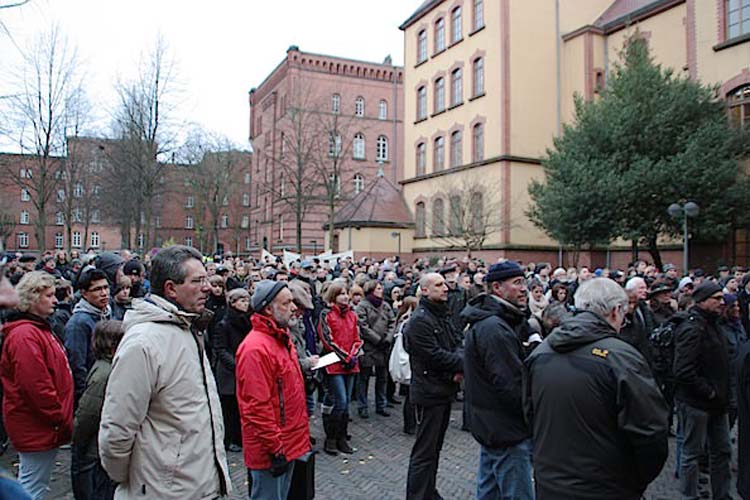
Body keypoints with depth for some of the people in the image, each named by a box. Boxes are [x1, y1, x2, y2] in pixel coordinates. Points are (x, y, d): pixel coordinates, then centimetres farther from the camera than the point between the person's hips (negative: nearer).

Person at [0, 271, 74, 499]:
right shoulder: (25, 335, -21)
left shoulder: (38, 328, 13)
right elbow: (36, 386, -25)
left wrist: (62, 417, 18)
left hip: (42, 424, 10)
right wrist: (60, 419, -17)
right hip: (37, 428, -10)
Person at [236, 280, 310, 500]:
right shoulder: (256, 348, -23)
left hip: (288, 443, 9)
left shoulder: (281, 338, 8)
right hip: (271, 450, -9)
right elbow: (257, 407, -24)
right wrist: (276, 449, -20)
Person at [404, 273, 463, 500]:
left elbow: (456, 344, 10)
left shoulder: (443, 315, 12)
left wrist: (460, 367, -9)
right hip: (429, 393, -9)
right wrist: (464, 363, -16)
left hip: (444, 390, 9)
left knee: (435, 447, 20)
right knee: (424, 451, -1)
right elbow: (434, 356, -23)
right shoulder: (420, 320, -18)